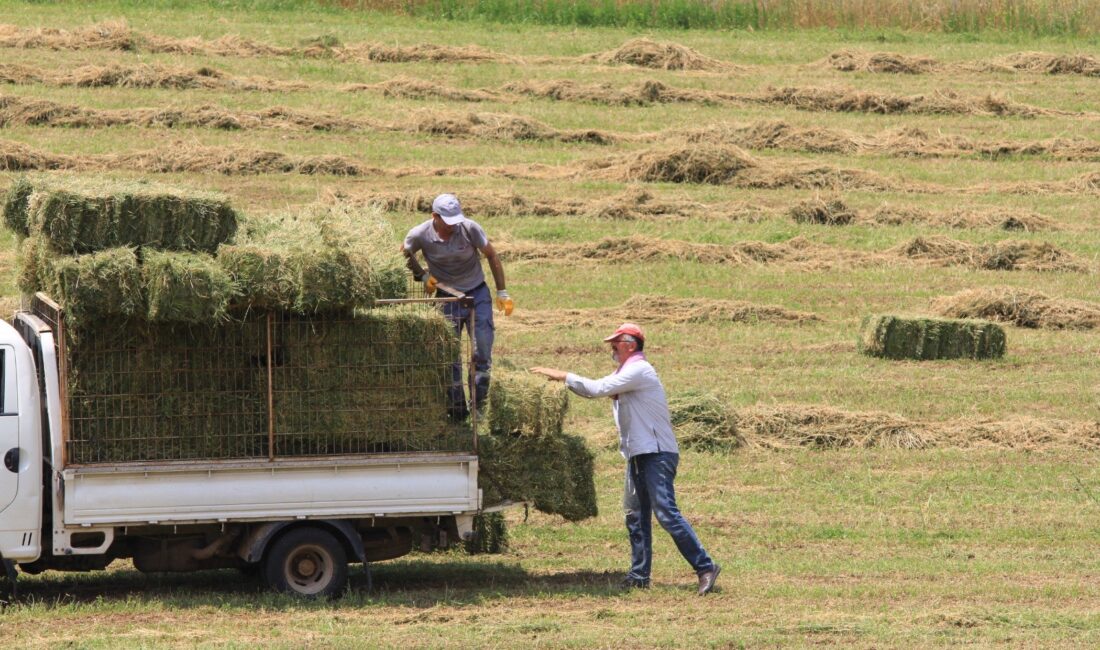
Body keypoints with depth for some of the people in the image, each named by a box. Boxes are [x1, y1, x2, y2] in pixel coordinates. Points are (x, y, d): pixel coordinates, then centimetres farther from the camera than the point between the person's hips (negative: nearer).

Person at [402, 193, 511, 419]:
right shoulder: (420, 236, -16)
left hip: (477, 294, -1)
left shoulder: (470, 229, -18)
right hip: (447, 298, 1)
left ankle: (479, 407, 6)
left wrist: (502, 293, -5)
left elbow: (492, 256, -6)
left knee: (483, 354, -4)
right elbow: (404, 254, 7)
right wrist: (422, 275, -3)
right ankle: (457, 410, 10)